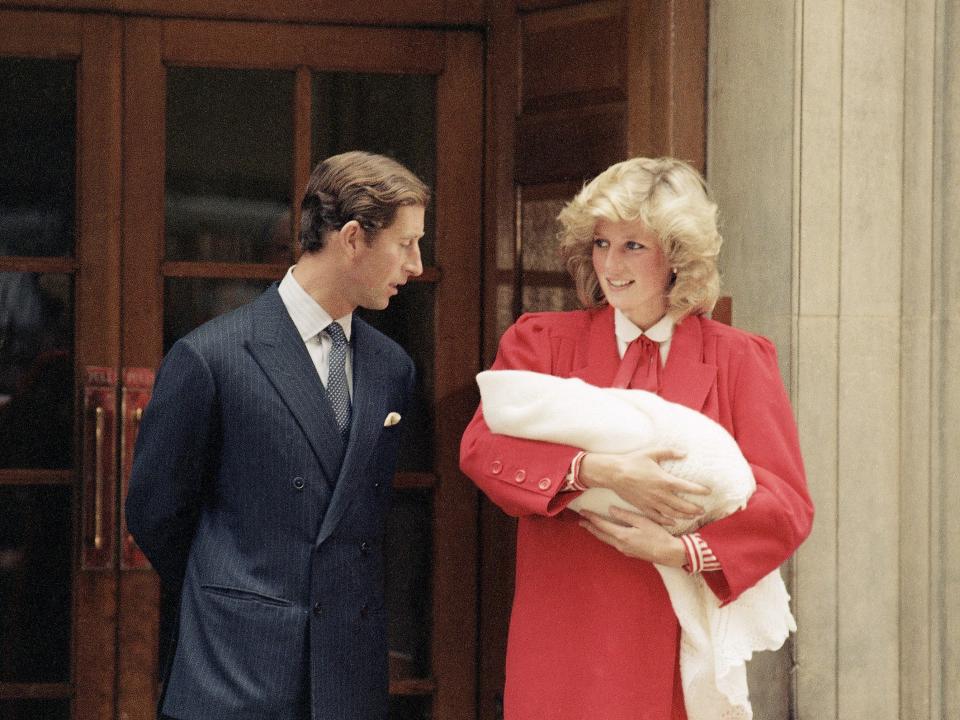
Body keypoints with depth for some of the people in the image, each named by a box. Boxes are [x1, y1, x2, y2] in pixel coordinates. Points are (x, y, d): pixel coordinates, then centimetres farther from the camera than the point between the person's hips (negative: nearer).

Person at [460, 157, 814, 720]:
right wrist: (598, 470, -23)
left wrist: (680, 550, -17)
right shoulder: (543, 341, 8)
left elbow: (787, 504, -2)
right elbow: (482, 446, -9)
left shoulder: (740, 359, 6)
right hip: (566, 647, 0)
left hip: (682, 647, 0)